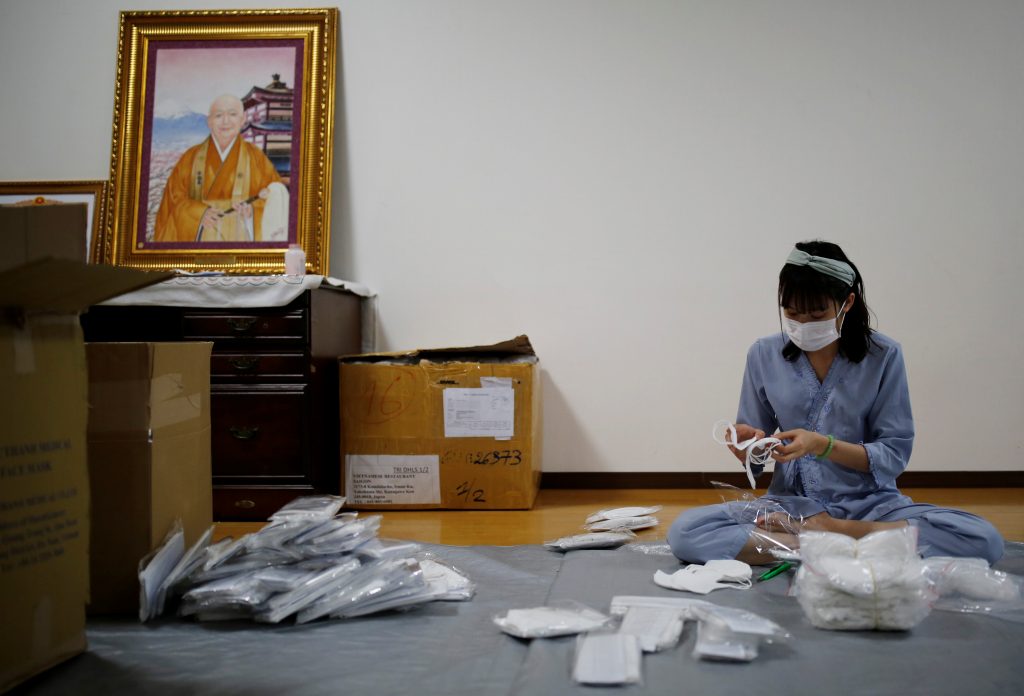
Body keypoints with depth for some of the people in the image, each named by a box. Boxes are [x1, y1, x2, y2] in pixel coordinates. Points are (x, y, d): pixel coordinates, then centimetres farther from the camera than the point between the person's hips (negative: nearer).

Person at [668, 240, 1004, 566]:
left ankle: (827, 531, -17)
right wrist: (749, 445, -18)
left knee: (984, 539, -27)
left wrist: (824, 446, -22)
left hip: (869, 504, -1)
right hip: (791, 501, 1)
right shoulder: (764, 355, -1)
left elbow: (895, 455, -7)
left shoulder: (883, 356, -6)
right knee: (684, 531, -25)